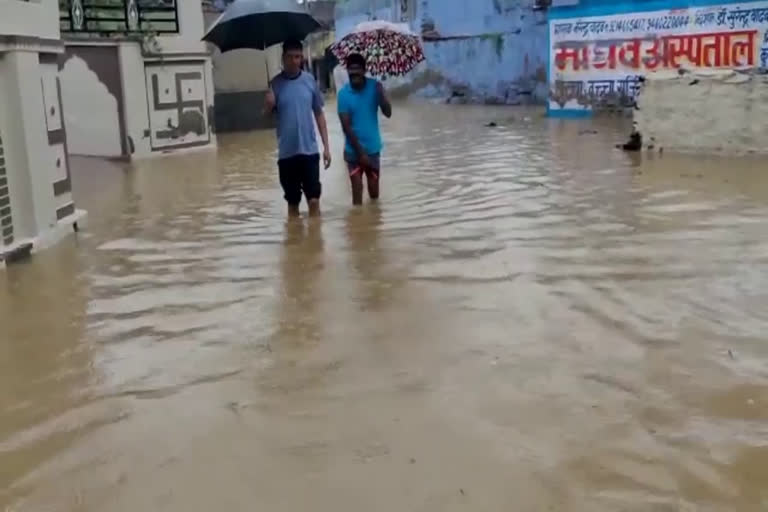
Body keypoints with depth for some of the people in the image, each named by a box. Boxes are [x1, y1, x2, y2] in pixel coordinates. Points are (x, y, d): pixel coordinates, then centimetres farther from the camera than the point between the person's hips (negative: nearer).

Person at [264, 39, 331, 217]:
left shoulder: (310, 81, 1)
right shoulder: (276, 83, -1)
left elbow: (319, 114, 7)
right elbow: (267, 114, 0)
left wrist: (326, 146, 4)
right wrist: (269, 104, -23)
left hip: (309, 150, 0)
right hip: (287, 152, 0)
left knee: (314, 199, -2)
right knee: (292, 201, 10)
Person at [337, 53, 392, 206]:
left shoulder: (374, 86, -6)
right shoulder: (343, 94, -11)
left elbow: (388, 113, -12)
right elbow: (346, 127, -11)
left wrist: (381, 93, -29)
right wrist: (360, 152, -14)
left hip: (373, 148, 2)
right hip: (353, 150, -2)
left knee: (374, 192, 12)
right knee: (357, 192, -1)